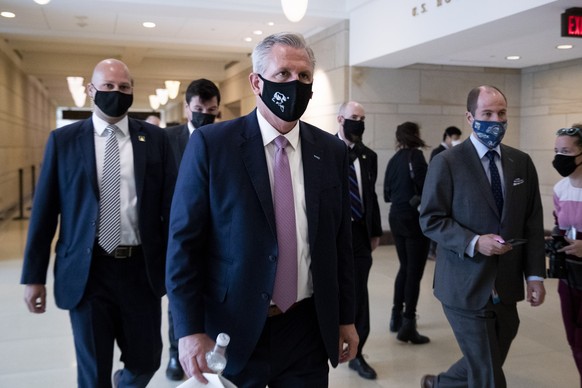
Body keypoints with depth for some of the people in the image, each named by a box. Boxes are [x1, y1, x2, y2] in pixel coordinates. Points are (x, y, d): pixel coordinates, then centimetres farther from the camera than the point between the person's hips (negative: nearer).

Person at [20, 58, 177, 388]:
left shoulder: (155, 138, 3)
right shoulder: (63, 140, 2)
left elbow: (171, 204, 2)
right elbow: (44, 210, 2)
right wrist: (34, 275, 2)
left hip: (142, 269, 1)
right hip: (87, 272, -1)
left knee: (146, 361, 14)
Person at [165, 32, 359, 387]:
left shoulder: (332, 151, 2)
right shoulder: (211, 144, -9)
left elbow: (340, 241, 7)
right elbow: (184, 242, -9)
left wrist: (346, 317, 9)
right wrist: (190, 329, -12)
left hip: (308, 329, 3)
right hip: (233, 330, -3)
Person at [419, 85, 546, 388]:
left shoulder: (522, 162, 8)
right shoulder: (446, 162, -7)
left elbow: (533, 223, 8)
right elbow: (430, 220, -9)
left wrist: (535, 274, 1)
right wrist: (474, 243, -22)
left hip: (506, 287, 5)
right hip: (466, 287, -5)